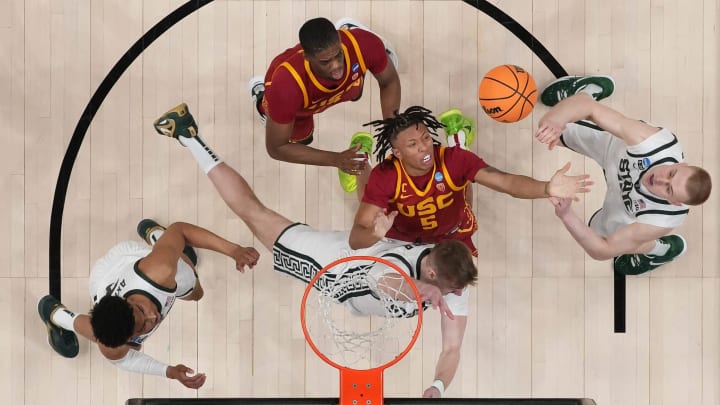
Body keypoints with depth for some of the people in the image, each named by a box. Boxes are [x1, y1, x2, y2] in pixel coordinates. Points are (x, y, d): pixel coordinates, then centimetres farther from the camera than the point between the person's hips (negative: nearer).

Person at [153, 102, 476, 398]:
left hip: (370, 247, 4)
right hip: (331, 259, -3)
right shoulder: (398, 267, -46)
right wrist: (416, 288, -88)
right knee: (253, 213, 14)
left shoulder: (452, 278, -29)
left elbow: (452, 350, -29)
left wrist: (438, 386, -49)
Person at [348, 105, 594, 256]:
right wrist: (375, 234, -65)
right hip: (401, 237, 0)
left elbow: (507, 183, -46)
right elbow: (355, 239, -40)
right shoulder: (385, 176, -36)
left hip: (451, 236, 0)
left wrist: (547, 189, -67)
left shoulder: (454, 159, -35)